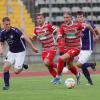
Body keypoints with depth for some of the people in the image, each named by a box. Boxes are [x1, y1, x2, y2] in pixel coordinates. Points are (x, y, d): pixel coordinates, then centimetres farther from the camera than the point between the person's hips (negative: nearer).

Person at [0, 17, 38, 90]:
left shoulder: (14, 30, -22)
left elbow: (25, 37, -26)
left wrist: (33, 47, -30)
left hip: (20, 52, -5)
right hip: (11, 52, 5)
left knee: (16, 71, -12)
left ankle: (21, 66, 22)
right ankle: (6, 84, 3)